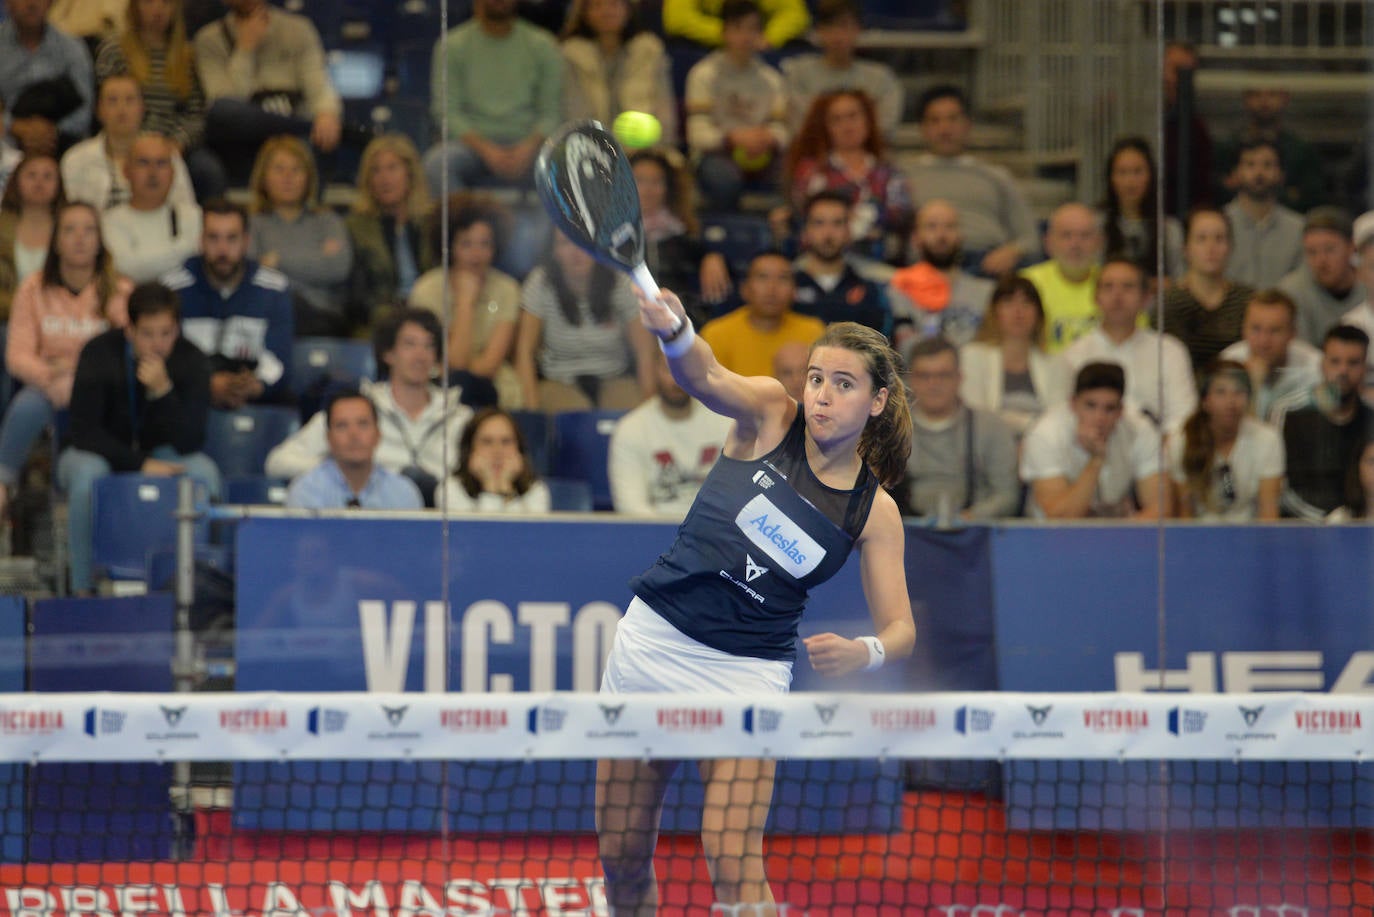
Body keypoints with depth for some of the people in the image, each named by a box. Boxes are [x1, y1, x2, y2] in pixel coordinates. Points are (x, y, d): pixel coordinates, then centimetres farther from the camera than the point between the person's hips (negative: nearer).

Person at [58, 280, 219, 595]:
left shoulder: (190, 360, -14)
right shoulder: (99, 354, -18)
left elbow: (190, 442, -20)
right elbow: (85, 433, -20)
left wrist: (163, 390, -35)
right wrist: (141, 464, -32)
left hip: (159, 455, 2)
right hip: (101, 453, -2)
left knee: (204, 471, -29)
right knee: (87, 474, -37)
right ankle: (83, 589, -29)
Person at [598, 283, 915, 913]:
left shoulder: (875, 510, -1)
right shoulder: (770, 416, -2)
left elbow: (900, 629, -1)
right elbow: (705, 377, -24)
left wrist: (862, 653, -25)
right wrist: (676, 334, -47)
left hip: (748, 674, -1)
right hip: (655, 641, 1)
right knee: (621, 858, 7)